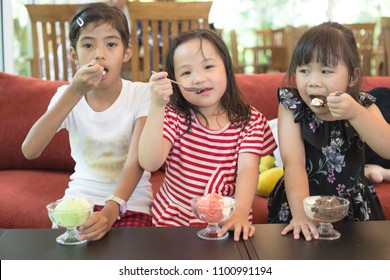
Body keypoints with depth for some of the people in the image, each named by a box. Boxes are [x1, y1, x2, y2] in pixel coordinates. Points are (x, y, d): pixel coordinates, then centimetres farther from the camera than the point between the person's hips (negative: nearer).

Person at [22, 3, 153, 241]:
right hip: (81, 197, 2)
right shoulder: (67, 95, -3)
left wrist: (111, 211, -38)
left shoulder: (142, 94, -10)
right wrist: (75, 91, -27)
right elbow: (30, 151, -20)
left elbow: (136, 162, -20)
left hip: (129, 201, -2)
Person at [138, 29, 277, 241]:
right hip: (174, 219, 1)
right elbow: (150, 163, -15)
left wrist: (241, 212, -31)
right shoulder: (174, 116, -1)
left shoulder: (250, 121, 0)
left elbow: (248, 168, -13)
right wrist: (157, 105, -23)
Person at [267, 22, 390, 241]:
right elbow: (294, 162, -19)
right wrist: (300, 213, -32)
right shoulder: (292, 106, -9)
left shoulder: (363, 106, -3)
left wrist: (355, 114, -29)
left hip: (353, 207, 2)